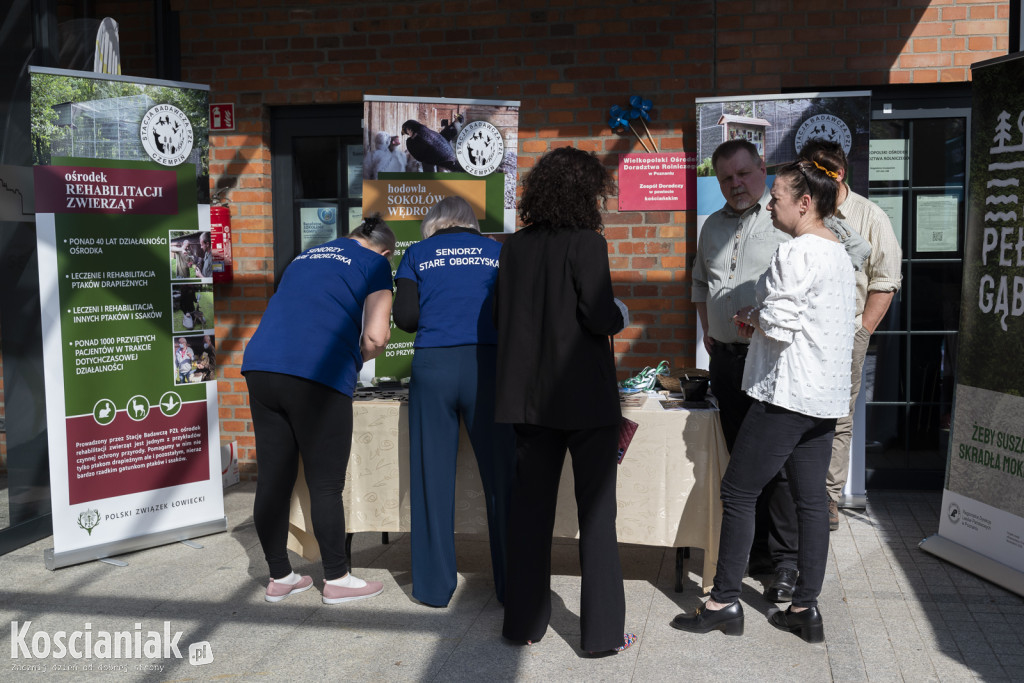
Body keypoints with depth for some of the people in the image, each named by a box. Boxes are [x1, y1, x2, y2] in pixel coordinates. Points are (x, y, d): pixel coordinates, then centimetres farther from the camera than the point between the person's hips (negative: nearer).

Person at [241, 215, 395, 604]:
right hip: (317, 374, -6)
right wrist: (357, 360, 15)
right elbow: (376, 337, -4)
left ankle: (279, 578, 23)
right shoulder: (375, 265, 8)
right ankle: (336, 580, 14)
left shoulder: (306, 257, 27)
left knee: (273, 481, 11)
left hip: (261, 366, 6)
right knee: (325, 485, 3)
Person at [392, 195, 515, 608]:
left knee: (432, 477, 7)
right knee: (501, 476, 5)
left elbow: (405, 317, 5)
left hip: (433, 365, 0)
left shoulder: (418, 254, 14)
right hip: (486, 363, 0)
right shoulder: (497, 252, 16)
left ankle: (434, 587, 14)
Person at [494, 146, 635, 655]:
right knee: (596, 512, 5)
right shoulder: (586, 243, -12)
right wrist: (618, 317, 4)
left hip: (529, 396, 5)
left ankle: (524, 622, 21)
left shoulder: (515, 247, 5)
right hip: (584, 396, -5)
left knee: (530, 508, 12)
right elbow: (599, 316, -16)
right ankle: (602, 631, 10)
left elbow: (500, 312, 9)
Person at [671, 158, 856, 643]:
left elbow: (779, 327, -21)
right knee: (811, 499, 11)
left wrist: (752, 318, 0)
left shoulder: (794, 255, -15)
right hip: (826, 396, 9)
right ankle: (806, 608, 17)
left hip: (786, 393, -9)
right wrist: (758, 320, 13)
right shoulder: (841, 254, 15)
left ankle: (725, 601, 8)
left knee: (738, 493, 1)